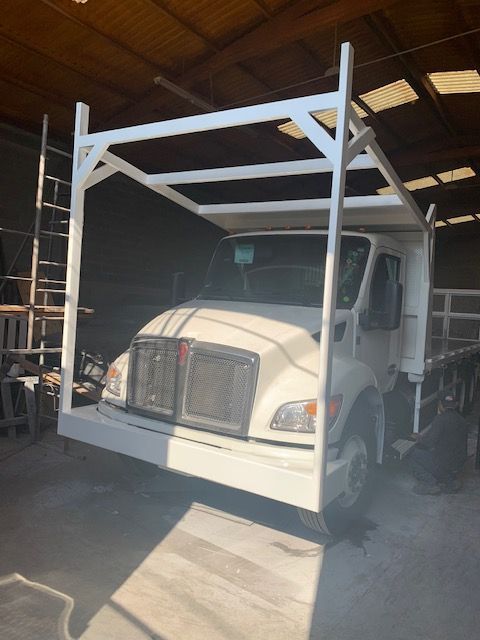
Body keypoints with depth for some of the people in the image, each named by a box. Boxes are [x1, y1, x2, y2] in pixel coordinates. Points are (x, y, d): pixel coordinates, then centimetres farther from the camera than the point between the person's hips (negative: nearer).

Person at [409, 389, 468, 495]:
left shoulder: (440, 419, -18)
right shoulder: (462, 421, 6)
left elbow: (430, 442, -18)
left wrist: (419, 439, 4)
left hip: (443, 464, -8)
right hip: (458, 465, 8)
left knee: (414, 454, 7)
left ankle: (430, 484, -2)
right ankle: (451, 480, 18)